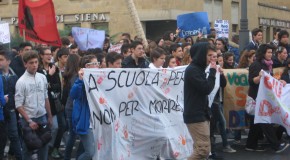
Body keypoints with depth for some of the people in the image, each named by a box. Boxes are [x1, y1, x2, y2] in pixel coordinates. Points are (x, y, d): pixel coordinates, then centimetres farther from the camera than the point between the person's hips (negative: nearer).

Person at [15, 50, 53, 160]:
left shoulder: (42, 77, 2)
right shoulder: (21, 81, -12)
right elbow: (18, 105, -12)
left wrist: (49, 116, 12)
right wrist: (29, 121, -14)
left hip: (42, 117, 4)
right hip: (28, 119, -4)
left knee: (44, 144, 10)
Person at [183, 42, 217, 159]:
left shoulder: (198, 69, 17)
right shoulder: (192, 70, -14)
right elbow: (206, 89, -19)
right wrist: (212, 71, -11)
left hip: (201, 114, 10)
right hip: (195, 116, -10)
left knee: (200, 149, 11)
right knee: (204, 149, -13)